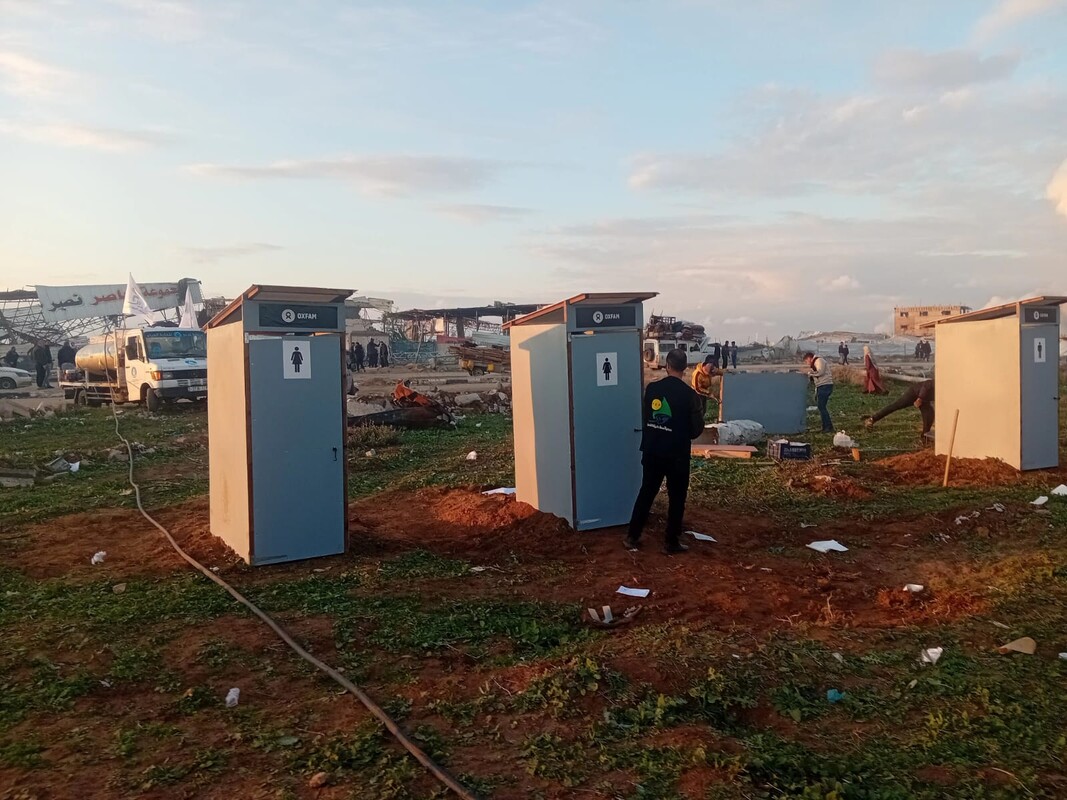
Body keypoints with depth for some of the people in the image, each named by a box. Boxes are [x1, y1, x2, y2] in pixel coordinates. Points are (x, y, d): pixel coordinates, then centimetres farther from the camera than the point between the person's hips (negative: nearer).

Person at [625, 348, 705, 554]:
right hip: (677, 454, -4)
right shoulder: (689, 394, -14)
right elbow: (697, 428, -9)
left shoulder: (652, 388, -3)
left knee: (646, 492, 16)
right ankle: (672, 542, 16)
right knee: (676, 498, 10)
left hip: (651, 451, 4)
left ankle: (632, 537, 20)